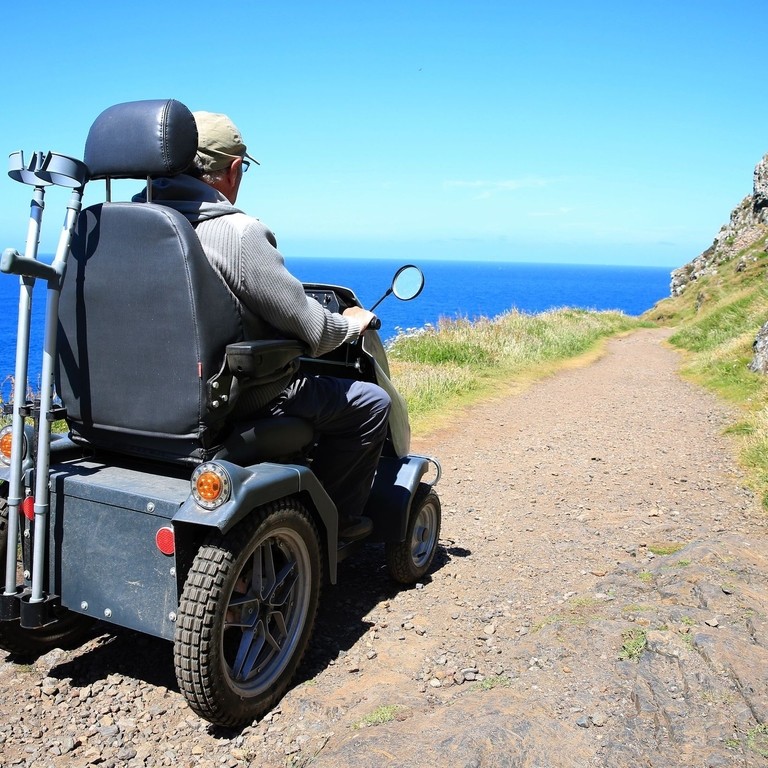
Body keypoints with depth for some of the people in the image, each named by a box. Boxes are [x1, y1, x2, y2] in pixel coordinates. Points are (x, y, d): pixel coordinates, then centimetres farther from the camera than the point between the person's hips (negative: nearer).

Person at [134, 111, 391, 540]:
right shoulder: (239, 233, -22)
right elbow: (309, 329, -16)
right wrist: (352, 323, 6)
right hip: (234, 399, -8)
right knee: (372, 403, 7)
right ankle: (335, 517, 19)